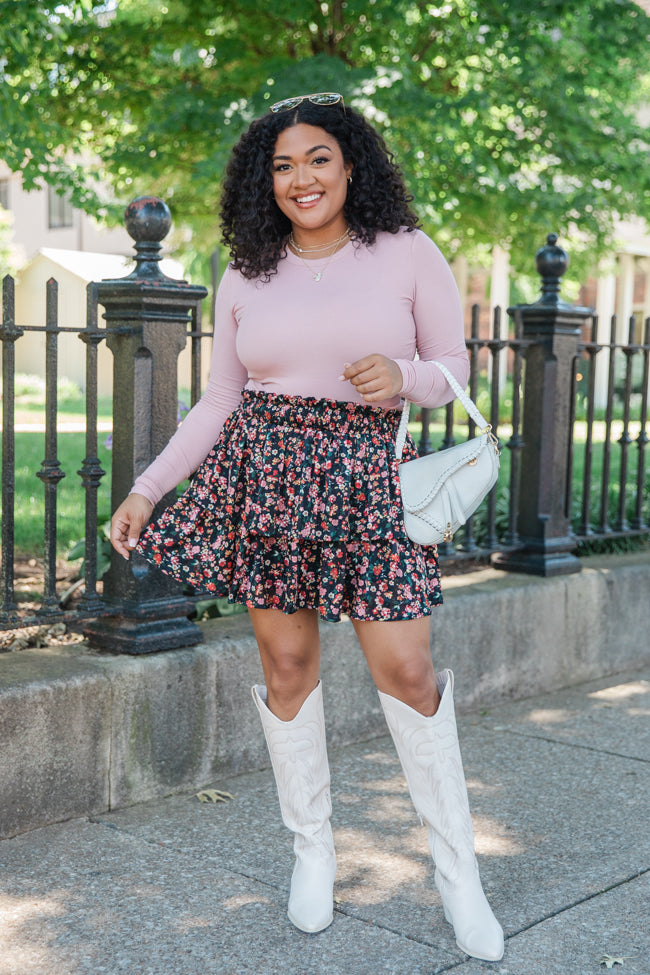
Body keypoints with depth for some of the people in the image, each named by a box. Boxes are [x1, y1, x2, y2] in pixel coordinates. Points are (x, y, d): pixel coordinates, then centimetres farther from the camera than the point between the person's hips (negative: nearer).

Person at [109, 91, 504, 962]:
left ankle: (457, 868, 14)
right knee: (287, 663, 6)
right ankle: (312, 850, 26)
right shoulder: (246, 278, 8)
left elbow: (454, 370, 5)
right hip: (262, 473, 3)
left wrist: (403, 376, -18)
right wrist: (146, 489, 7)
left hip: (367, 475, -2)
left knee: (405, 669, -4)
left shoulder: (408, 254, 2)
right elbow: (218, 401, 11)